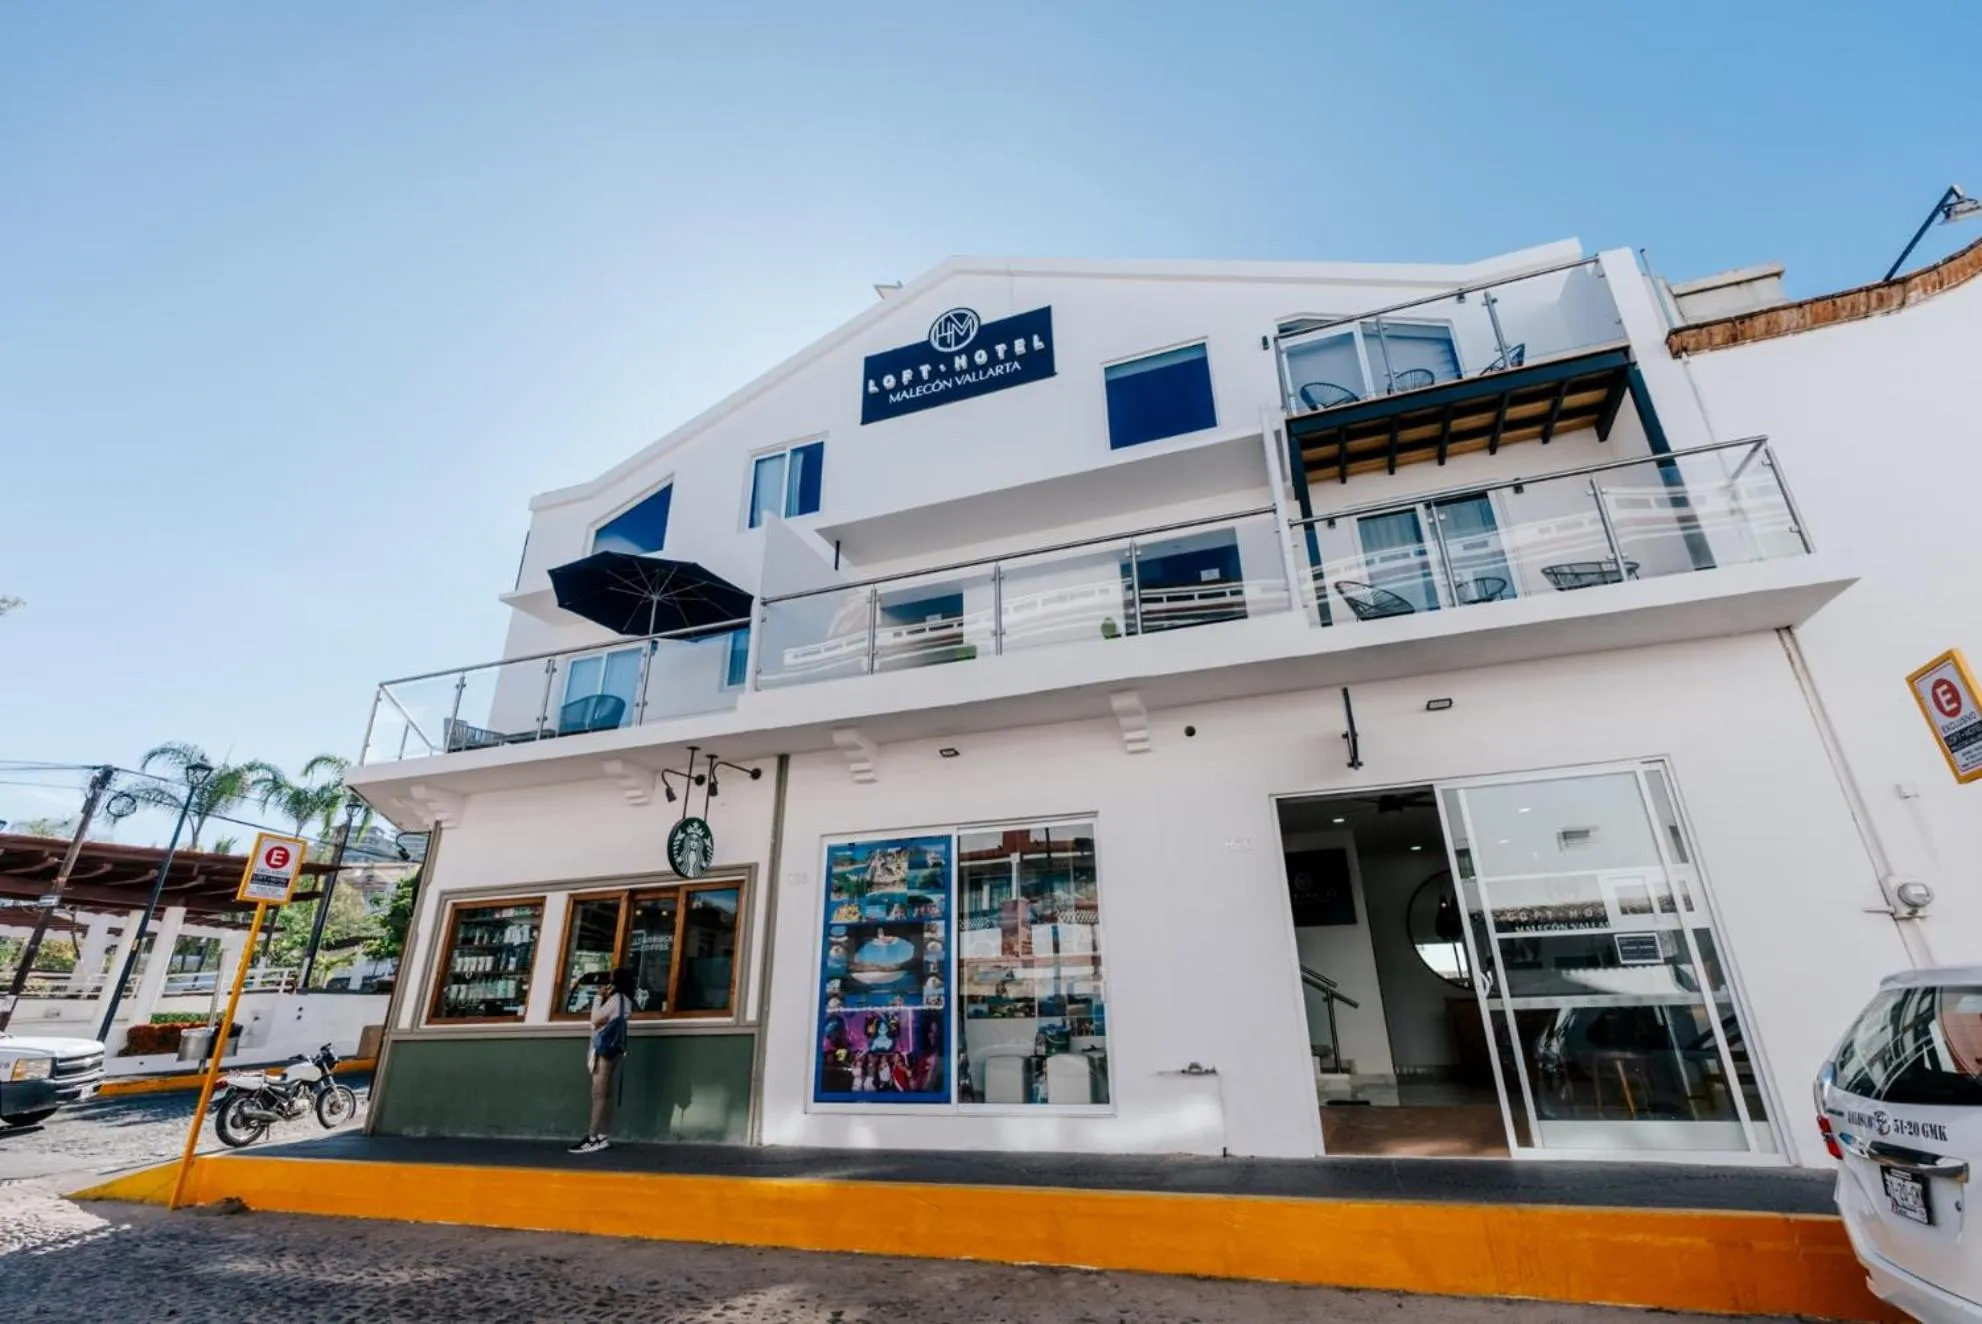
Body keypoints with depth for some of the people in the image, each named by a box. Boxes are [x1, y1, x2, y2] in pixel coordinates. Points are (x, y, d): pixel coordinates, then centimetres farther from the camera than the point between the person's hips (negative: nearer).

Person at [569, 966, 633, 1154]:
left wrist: (599, 997, -1)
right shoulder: (624, 1000, 17)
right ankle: (600, 1136, 7)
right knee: (605, 1094, 7)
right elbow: (604, 1018, 17)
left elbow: (596, 1018, -11)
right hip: (612, 1049, 9)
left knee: (599, 1094, -10)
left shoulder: (615, 998, -11)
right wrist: (604, 998, 12)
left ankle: (593, 1138, -11)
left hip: (605, 1049, -9)